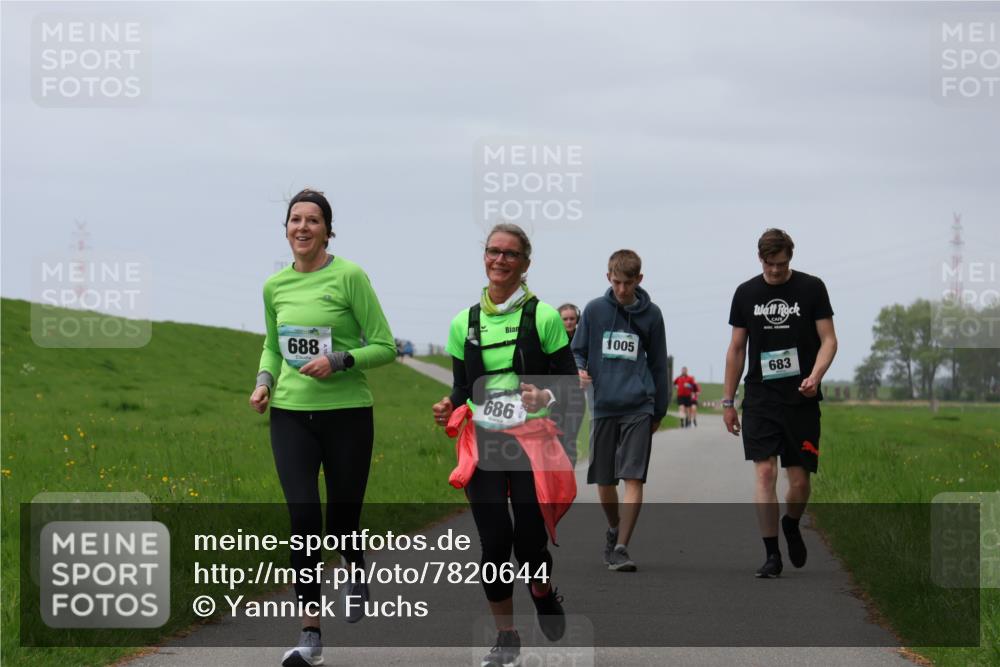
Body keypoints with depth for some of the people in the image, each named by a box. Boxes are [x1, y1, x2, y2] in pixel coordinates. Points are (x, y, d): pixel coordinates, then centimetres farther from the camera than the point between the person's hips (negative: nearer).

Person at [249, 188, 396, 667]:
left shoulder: (349, 276, -7)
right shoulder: (275, 286, 8)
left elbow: (385, 347, -4)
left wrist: (340, 361, -19)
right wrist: (264, 380, 5)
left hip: (346, 413, -3)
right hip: (291, 415, 3)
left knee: (340, 524, 4)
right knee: (303, 518, -10)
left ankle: (357, 572, 43)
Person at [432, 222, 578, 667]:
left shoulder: (542, 317, -2)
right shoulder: (465, 323, 9)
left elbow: (570, 381, 1)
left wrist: (547, 397, -19)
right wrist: (450, 409, -6)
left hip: (532, 439, -2)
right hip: (483, 442, 3)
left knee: (529, 541, -6)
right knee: (494, 542, -2)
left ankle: (544, 593, 30)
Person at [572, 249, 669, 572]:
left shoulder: (650, 314, 4)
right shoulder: (594, 310, 3)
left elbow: (658, 363, 12)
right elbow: (576, 350, 11)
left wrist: (659, 410, 14)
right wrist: (579, 370, -12)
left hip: (638, 408, -1)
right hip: (603, 406, 1)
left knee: (634, 479, -11)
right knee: (603, 480, 9)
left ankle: (621, 547, -11)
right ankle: (614, 530, 34)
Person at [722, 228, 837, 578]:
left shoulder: (811, 288, 1)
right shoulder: (746, 293, 6)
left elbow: (828, 339, 0)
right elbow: (737, 349, 12)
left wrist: (815, 376, -18)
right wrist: (727, 401, 9)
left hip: (801, 401, -1)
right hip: (760, 399, 1)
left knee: (799, 480, 2)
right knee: (765, 472, -10)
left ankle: (791, 525, 34)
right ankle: (771, 554, -5)